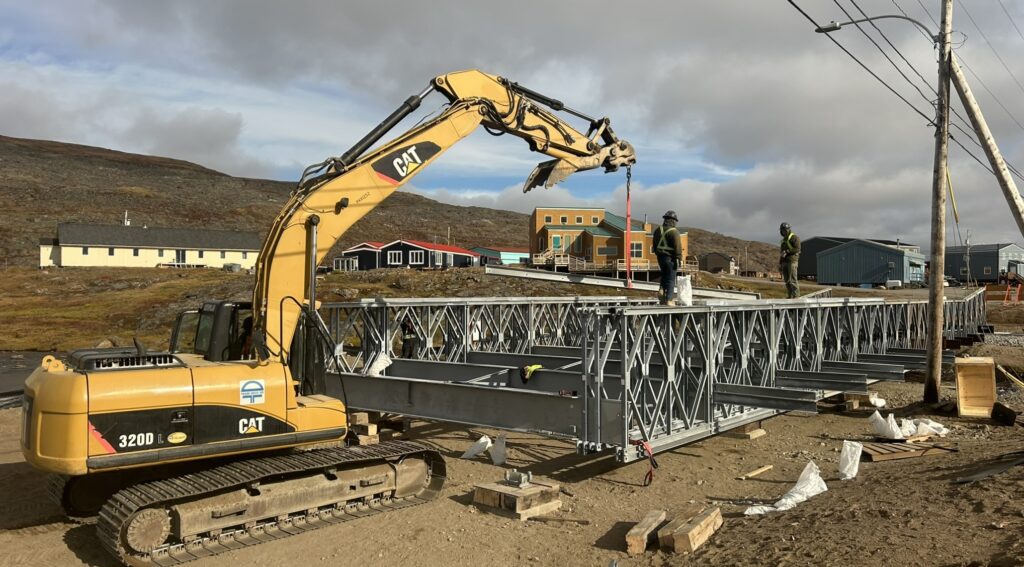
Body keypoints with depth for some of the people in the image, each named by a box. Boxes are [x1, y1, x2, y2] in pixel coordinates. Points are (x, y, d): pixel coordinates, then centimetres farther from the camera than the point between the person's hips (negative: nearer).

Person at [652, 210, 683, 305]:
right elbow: (677, 246, -18)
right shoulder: (673, 231, -15)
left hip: (660, 257, 6)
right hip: (670, 258, -6)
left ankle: (662, 290, 5)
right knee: (671, 279, 1)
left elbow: (655, 245, 13)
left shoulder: (658, 230, 6)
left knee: (665, 275, 25)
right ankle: (669, 300, 1)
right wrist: (680, 258, -13)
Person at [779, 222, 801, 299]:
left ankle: (796, 296, -13)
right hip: (784, 262, 7)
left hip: (792, 261, -7)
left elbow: (797, 249, -14)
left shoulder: (795, 238, -2)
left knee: (793, 280, -13)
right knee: (787, 280, 3)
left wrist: (787, 252, -21)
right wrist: (780, 265, 18)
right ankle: (789, 296, 6)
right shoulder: (783, 241, 22)